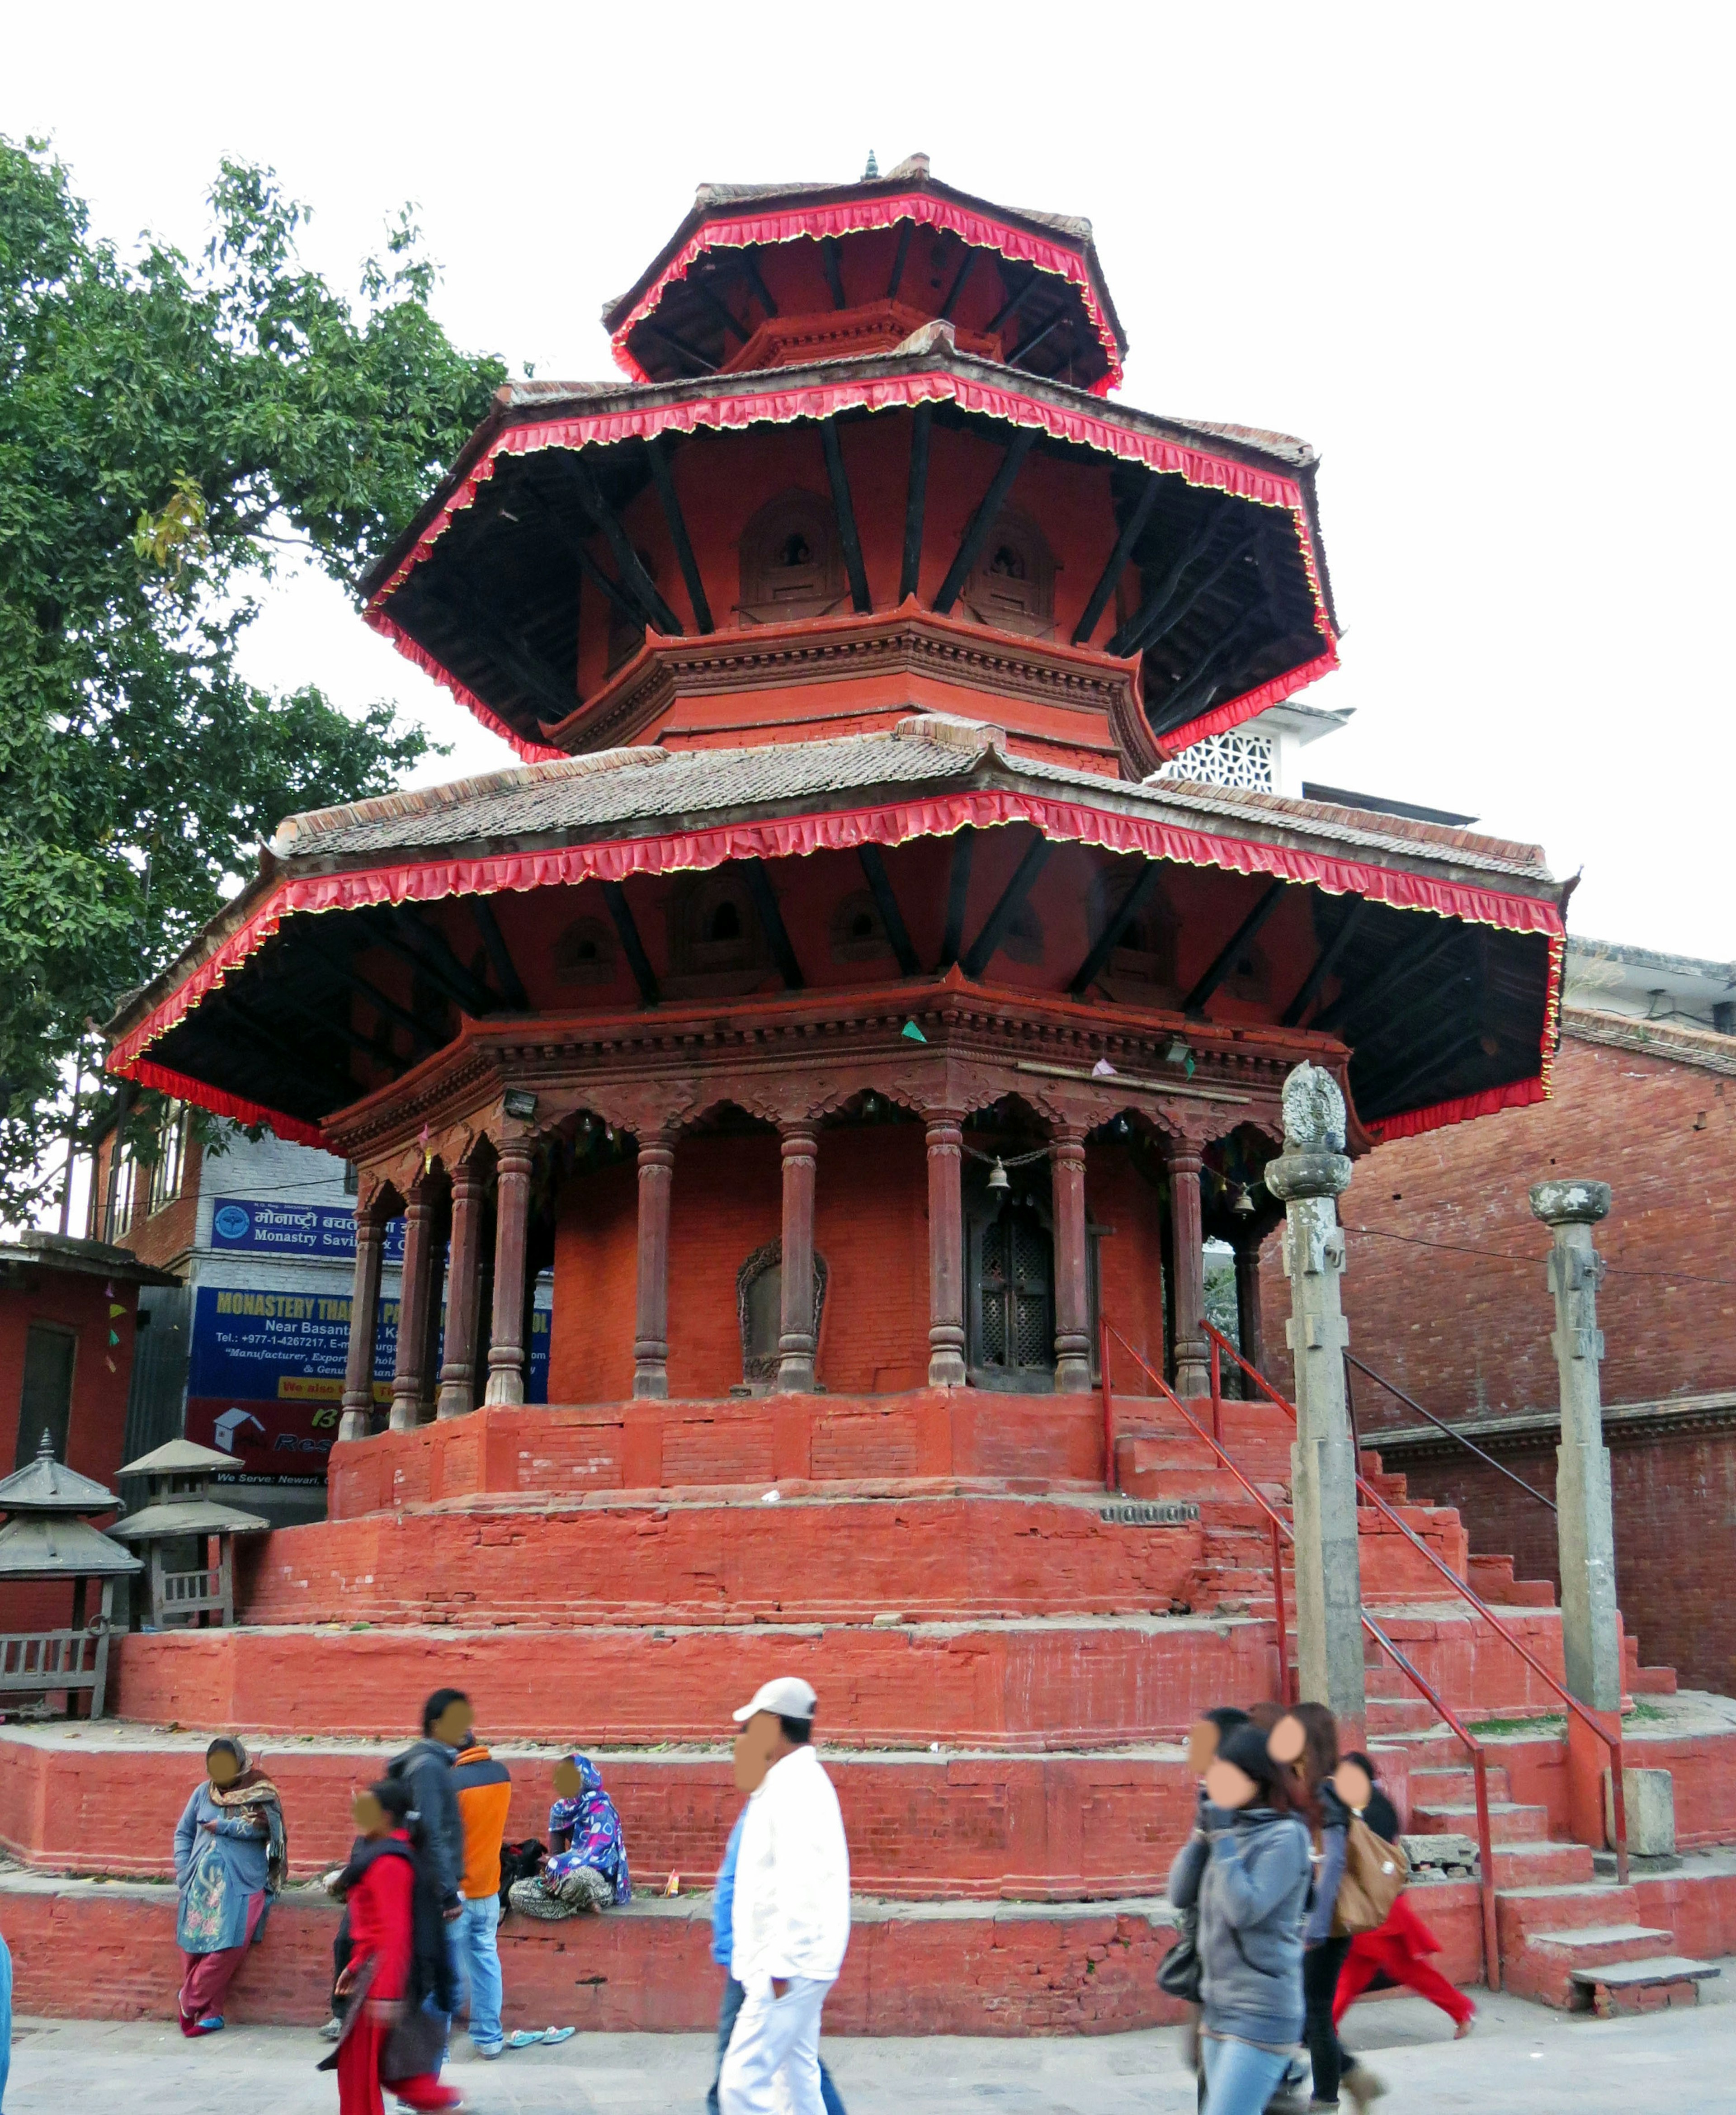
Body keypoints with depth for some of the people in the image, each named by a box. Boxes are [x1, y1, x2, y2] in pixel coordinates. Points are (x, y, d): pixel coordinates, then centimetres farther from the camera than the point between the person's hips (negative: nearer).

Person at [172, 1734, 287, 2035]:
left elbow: (260, 1826, -11)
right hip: (202, 1882, 3)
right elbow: (183, 1833, 20)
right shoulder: (204, 1793, 16)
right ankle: (210, 2013, 0)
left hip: (241, 1882, -3)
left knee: (229, 1943, -21)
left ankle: (190, 2000, -2)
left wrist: (221, 1826, -7)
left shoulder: (259, 1793, 5)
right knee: (193, 1943, -14)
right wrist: (183, 1871, 7)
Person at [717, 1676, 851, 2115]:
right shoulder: (796, 1782, 16)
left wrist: (781, 1965, -22)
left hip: (789, 1964, -10)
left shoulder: (793, 1787, -15)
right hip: (797, 1963, 10)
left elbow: (799, 1884, -23)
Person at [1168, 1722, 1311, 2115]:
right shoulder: (1227, 1828, 10)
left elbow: (1244, 1910, -20)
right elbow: (1180, 1896, 5)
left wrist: (1223, 1838, -16)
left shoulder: (1285, 1835, -12)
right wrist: (1202, 1830, -3)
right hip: (1218, 2007, 8)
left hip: (1261, 2012, -8)